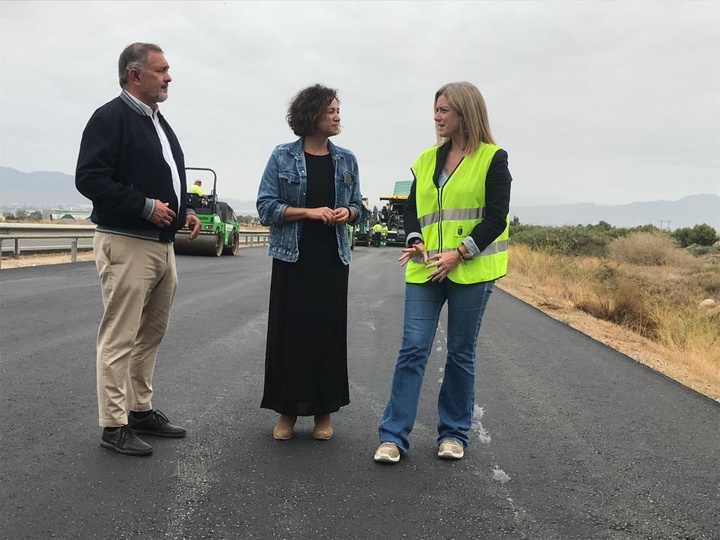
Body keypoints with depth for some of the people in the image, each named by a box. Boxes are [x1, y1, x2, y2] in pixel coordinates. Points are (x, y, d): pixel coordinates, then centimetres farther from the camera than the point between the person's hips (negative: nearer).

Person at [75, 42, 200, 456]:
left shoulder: (159, 123, 19)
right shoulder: (111, 118, -9)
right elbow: (90, 178, -18)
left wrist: (184, 210, 11)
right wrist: (146, 207, -19)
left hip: (163, 244, 9)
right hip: (127, 245, -9)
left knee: (151, 334, 15)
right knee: (120, 338, -4)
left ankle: (141, 410, 26)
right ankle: (115, 425, 4)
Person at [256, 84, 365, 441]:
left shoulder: (346, 160, 8)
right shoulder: (282, 157, -2)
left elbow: (358, 207, 14)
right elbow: (266, 207, -6)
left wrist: (347, 213, -10)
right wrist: (310, 212, -17)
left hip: (332, 259, 3)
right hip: (292, 257, -2)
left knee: (329, 331, 5)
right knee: (290, 331, 1)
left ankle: (324, 411, 18)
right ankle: (288, 410, 14)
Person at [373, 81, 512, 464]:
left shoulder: (492, 159, -1)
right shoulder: (427, 159, 13)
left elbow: (496, 217, -7)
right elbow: (412, 209, 14)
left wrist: (460, 253, -16)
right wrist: (415, 242, -6)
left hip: (471, 271, -3)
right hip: (426, 269, 3)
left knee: (461, 353, 7)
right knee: (413, 348, -3)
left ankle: (454, 433, 21)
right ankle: (393, 435, 2)